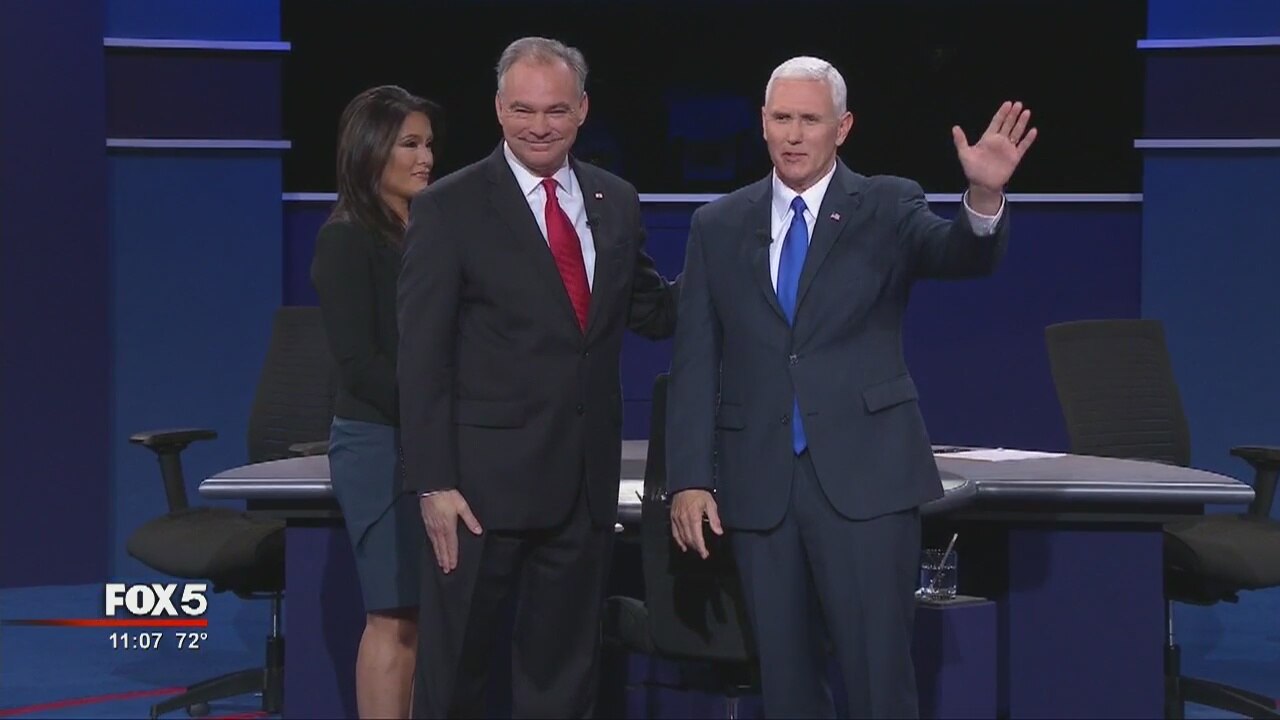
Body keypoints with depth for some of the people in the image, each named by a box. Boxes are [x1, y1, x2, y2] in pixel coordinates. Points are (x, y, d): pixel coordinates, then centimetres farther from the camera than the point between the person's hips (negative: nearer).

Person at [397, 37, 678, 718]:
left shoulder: (616, 202, 7)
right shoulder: (450, 208, -7)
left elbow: (650, 313, 14)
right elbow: (422, 358, -10)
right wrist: (434, 484, -15)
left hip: (586, 475, 5)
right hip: (487, 474, -5)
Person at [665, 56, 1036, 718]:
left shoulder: (887, 206, 2)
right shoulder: (717, 226, 9)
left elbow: (959, 254, -17)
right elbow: (695, 363, 6)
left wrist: (984, 197, -39)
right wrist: (689, 480, -1)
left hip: (863, 476, -2)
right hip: (757, 484, 3)